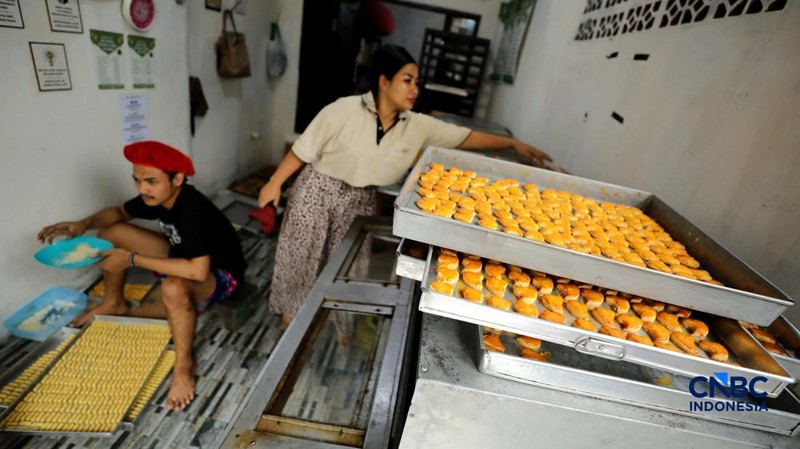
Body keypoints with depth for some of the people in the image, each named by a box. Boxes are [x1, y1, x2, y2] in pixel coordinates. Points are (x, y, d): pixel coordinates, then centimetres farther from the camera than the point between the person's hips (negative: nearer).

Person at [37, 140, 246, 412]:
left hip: (220, 275, -8)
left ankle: (183, 366, -16)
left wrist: (131, 259, -35)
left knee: (174, 287, -42)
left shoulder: (192, 209, -35)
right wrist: (84, 224, -11)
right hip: (184, 256, 8)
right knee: (110, 232, 6)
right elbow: (119, 211, 11)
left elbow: (197, 270, -44)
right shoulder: (156, 196, -10)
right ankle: (114, 303, 30)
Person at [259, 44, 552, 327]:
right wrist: (275, 183, -8)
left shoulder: (418, 126, -9)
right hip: (318, 191, -3)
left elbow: (466, 138, -6)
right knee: (301, 258, 12)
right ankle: (291, 312, 37)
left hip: (358, 201, 3)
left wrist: (514, 144, -11)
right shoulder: (345, 110, -20)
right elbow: (304, 149, -13)